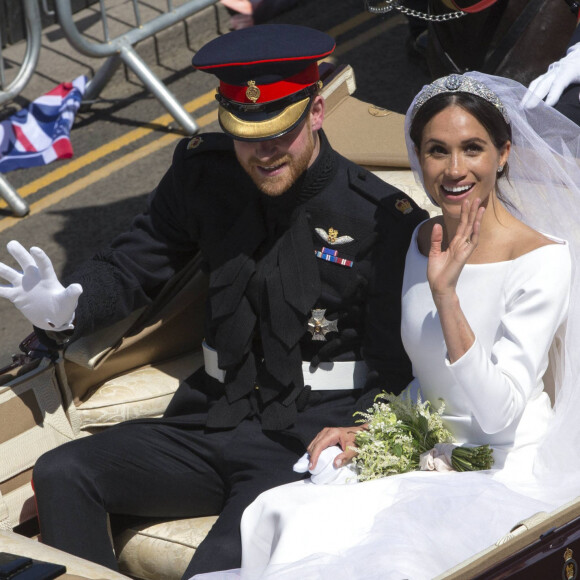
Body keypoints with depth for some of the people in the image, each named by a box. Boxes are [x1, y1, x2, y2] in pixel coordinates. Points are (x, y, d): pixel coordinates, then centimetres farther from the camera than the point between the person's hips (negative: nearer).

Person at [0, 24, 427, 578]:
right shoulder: (203, 171, 5)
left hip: (307, 441, -5)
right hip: (212, 423, 6)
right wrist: (63, 309, -7)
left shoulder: (385, 218, -10)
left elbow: (395, 372, -6)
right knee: (60, 475, -14)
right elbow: (132, 265, 15)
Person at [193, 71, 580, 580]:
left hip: (505, 475, -6)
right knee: (285, 516, -22)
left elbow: (498, 414, -21)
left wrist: (445, 295, -27)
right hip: (430, 459, 6)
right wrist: (365, 429, 2)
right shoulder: (424, 241, 7)